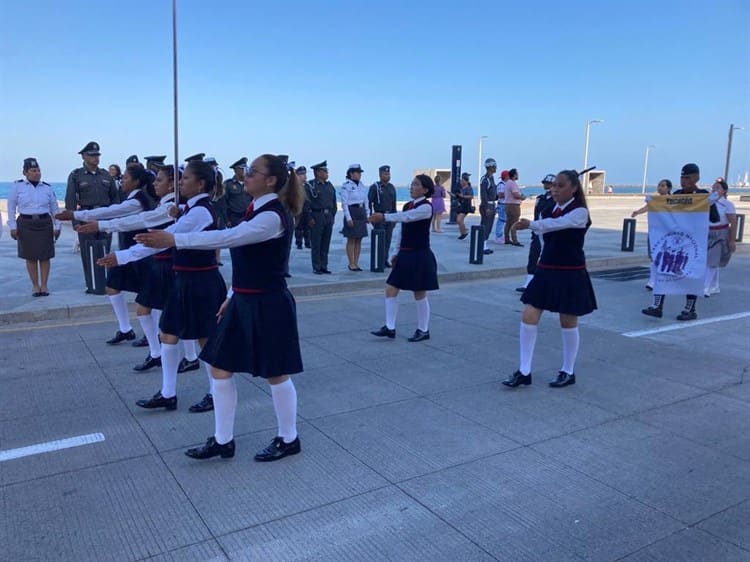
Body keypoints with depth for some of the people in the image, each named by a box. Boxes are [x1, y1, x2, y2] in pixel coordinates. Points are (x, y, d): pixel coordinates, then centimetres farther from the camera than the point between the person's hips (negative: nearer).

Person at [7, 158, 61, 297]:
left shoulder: (47, 187, 4)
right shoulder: (17, 186, -2)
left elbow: (54, 208, 10)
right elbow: (11, 207, 2)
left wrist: (57, 226, 5)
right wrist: (13, 226, -2)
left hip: (45, 224, 1)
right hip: (26, 224, -1)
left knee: (45, 256, 2)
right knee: (30, 257, 4)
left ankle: (44, 285, 13)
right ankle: (35, 285, 14)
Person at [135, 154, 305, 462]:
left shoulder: (273, 216, -20)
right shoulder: (256, 211, 10)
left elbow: (226, 238, -30)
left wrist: (173, 239, -33)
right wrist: (233, 297, 19)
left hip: (268, 305, -10)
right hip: (245, 302, 10)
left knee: (275, 374, 6)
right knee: (220, 367, 11)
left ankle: (288, 439, 27)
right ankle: (223, 440, 25)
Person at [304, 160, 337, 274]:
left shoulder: (329, 186, 13)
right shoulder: (309, 185, -6)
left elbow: (334, 202, 18)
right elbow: (305, 203, -10)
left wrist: (332, 215, 10)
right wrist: (309, 218, -14)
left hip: (328, 217, 6)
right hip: (316, 217, -6)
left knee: (326, 244, 9)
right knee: (316, 244, 1)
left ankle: (324, 266, 17)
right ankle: (316, 268, 7)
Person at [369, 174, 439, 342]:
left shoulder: (426, 206, -14)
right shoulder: (408, 205, 11)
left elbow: (406, 217, -30)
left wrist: (384, 217, -35)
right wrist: (398, 252, 13)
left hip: (420, 256, -8)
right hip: (405, 255, 8)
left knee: (419, 295, 3)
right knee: (390, 289, 4)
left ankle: (423, 330, 18)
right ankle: (390, 328, 12)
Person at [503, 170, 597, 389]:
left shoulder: (580, 211, -13)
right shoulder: (549, 211, 8)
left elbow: (556, 224, -32)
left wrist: (531, 224, -47)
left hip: (570, 274, -6)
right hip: (546, 271, 6)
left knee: (568, 323, 7)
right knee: (528, 317, -2)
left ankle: (568, 372, 24)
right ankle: (524, 371, 6)